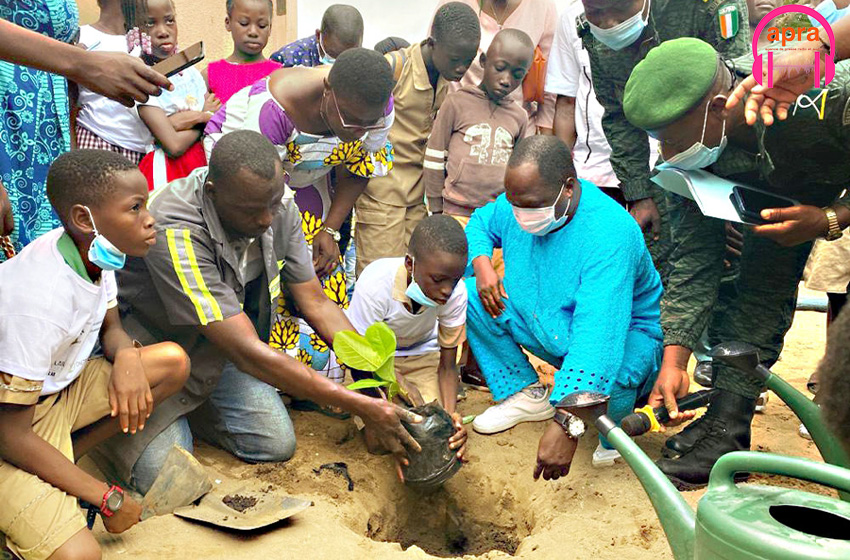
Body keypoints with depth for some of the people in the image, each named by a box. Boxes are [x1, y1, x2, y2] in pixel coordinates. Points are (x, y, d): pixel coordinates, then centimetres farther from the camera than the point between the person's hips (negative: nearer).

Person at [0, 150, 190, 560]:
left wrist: (127, 358, -16)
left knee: (172, 361, -8)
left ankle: (61, 463, 0)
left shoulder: (94, 251, -9)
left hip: (59, 391, 8)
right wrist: (108, 499, -19)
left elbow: (110, 330, 10)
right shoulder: (38, 298, -31)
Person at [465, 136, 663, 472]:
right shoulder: (515, 204, -14)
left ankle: (615, 429, -1)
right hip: (544, 325, 7)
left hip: (624, 333, -6)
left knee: (604, 372, -41)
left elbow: (598, 335, -46)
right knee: (468, 294, -7)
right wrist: (482, 264, -13)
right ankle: (528, 395, 6)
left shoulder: (609, 233, -36)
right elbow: (479, 223, 12)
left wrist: (567, 426, -53)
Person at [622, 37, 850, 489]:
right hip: (785, 181, 4)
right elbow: (693, 257, -19)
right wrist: (673, 361, -22)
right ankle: (725, 431, -2)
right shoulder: (695, 150, -25)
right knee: (761, 283, -5)